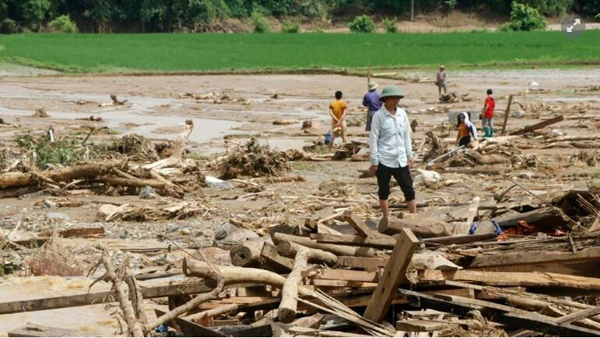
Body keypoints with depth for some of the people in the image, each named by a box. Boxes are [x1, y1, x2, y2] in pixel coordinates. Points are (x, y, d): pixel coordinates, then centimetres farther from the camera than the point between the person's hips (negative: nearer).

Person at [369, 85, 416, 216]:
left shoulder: (402, 114, 5)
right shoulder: (379, 116, -8)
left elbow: (406, 135, 13)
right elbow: (373, 139, -7)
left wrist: (410, 155, 10)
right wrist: (374, 161, -9)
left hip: (401, 160, 4)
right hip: (384, 160, -4)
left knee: (408, 189, 3)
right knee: (384, 190, 8)